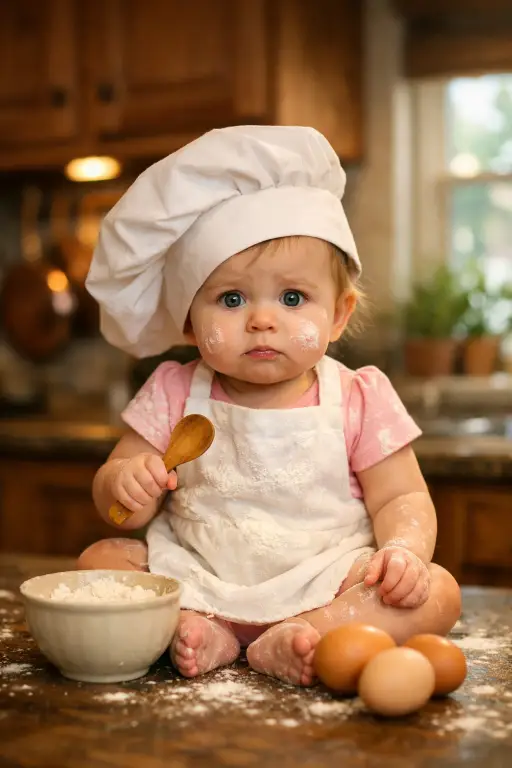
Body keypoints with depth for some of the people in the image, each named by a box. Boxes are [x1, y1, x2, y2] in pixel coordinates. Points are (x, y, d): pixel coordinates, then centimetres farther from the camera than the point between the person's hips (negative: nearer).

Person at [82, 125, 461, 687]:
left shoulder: (359, 399, -3)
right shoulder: (175, 394, 0)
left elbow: (401, 498, 0)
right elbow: (110, 491, 3)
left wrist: (404, 550, -23)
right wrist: (126, 486, -22)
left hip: (322, 584, -1)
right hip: (195, 581, 2)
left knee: (436, 592, -23)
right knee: (97, 562, -15)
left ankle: (290, 643, -34)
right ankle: (194, 631, -30)